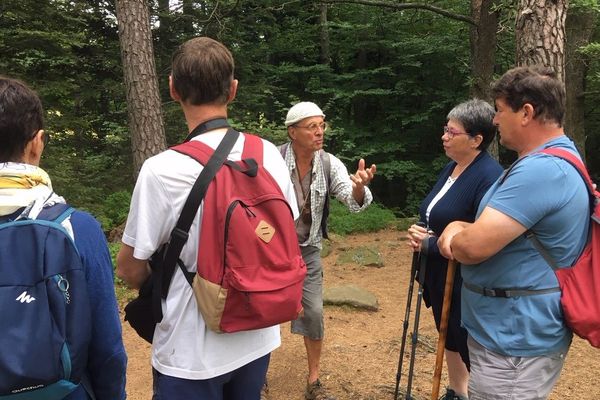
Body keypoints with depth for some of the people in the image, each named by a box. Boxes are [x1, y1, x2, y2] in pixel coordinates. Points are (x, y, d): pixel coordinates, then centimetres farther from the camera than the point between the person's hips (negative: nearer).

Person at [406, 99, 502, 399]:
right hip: (438, 275, 9)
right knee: (449, 337, 24)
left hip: (465, 281, -9)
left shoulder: (489, 177, -23)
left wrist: (430, 244, -20)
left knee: (471, 349, 5)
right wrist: (419, 233, -5)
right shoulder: (451, 168, 7)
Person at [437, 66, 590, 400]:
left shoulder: (541, 170, -26)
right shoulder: (555, 161, 11)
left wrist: (456, 236, -7)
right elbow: (501, 231, 17)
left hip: (515, 343, -10)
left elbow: (472, 246, -31)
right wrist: (460, 227, -4)